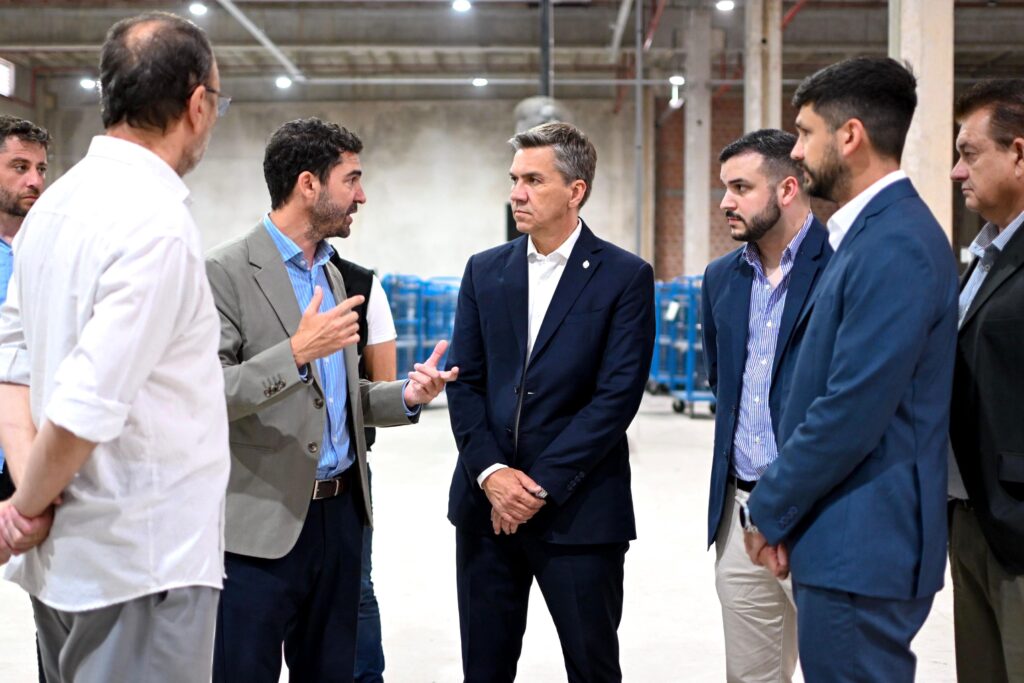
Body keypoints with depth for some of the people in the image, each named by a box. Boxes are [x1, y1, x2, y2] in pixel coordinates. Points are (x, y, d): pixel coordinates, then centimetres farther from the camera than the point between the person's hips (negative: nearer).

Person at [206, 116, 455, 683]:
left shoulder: (332, 274, 16)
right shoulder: (227, 272, -9)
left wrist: (405, 396, 2)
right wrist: (296, 351, -27)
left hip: (339, 511, 7)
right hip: (262, 523, -7)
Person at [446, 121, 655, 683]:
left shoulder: (625, 277, -4)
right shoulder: (485, 271, 9)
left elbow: (617, 397, -10)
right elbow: (463, 381, 5)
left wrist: (542, 486, -14)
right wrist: (491, 472, -9)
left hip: (579, 510, -4)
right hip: (486, 504, 4)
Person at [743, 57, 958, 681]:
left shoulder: (895, 244, -18)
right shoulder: (872, 232, 14)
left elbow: (853, 411, -22)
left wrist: (772, 511, -10)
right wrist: (783, 509, 10)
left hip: (863, 547, -10)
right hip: (847, 537, 10)